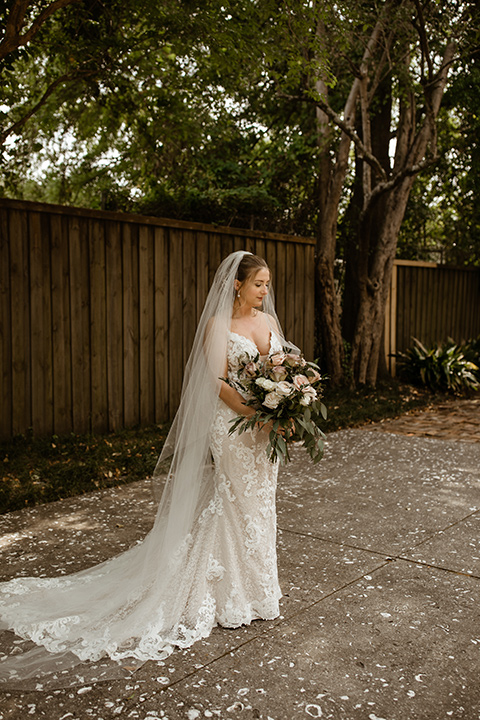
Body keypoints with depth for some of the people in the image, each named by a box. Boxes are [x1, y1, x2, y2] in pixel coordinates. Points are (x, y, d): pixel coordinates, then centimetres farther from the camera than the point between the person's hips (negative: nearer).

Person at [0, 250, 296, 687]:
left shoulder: (268, 320, 10)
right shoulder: (217, 325, -10)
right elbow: (217, 383, -15)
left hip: (266, 428, 7)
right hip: (231, 426, -6)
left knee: (260, 503, 16)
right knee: (232, 506, 2)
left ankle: (255, 585, 34)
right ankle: (231, 598, 18)